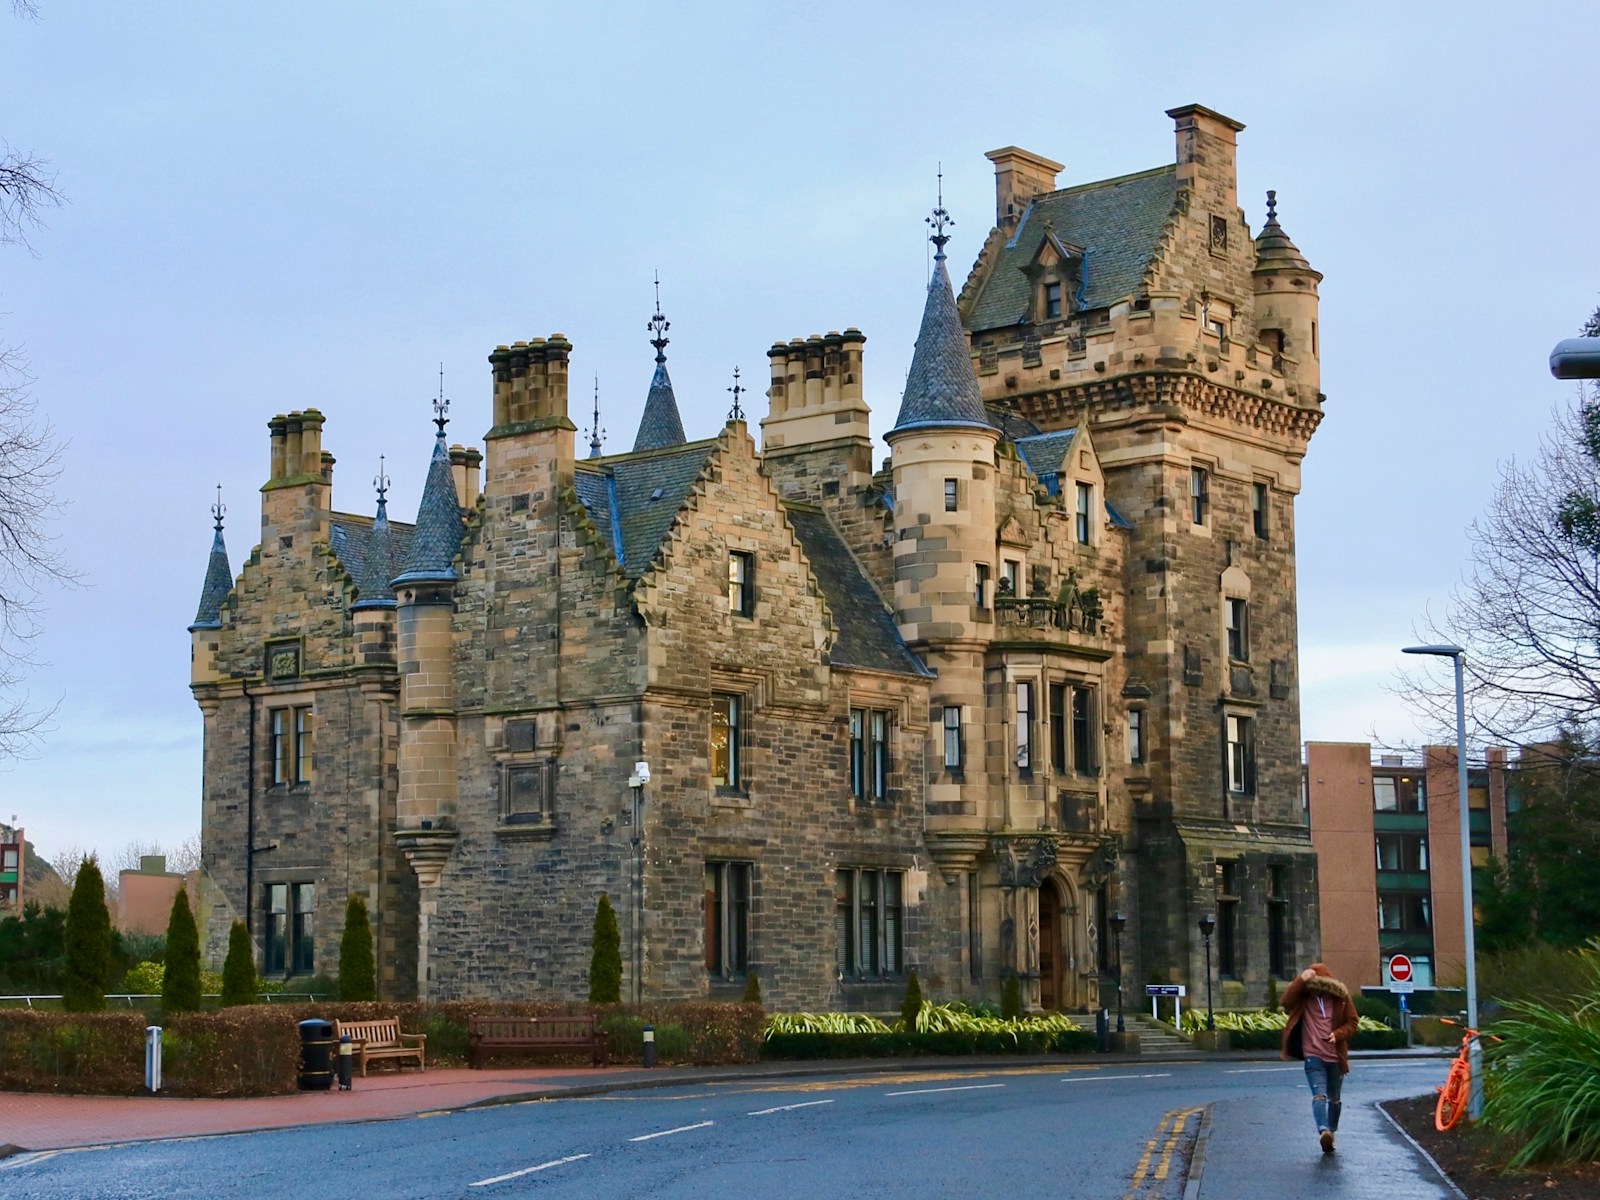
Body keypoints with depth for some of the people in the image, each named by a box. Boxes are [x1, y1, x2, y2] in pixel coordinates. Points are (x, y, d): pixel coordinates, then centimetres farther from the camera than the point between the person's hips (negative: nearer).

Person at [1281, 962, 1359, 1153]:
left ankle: (1331, 1132, 30)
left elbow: (1352, 1022, 6)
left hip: (1335, 1056, 3)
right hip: (1313, 1056, -3)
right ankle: (1323, 1131, -37)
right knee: (1319, 1095, -21)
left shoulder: (1340, 996, 1)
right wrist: (1300, 980, -27)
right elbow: (1285, 1001, -20)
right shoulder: (1303, 996, -2)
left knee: (1334, 1099, 15)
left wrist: (1338, 1034, -13)